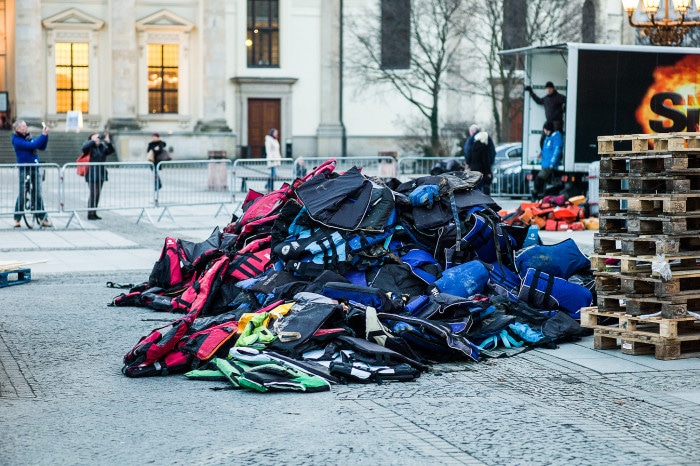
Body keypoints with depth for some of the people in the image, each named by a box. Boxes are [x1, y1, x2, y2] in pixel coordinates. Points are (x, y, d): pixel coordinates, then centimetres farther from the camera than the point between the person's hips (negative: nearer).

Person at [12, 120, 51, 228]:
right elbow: (33, 145, -20)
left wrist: (46, 135, -1)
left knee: (37, 195, 7)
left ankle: (43, 219, 9)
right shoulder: (17, 140, -10)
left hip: (35, 168, 6)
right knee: (22, 195, -3)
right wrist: (43, 135, -16)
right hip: (24, 169, -6)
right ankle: (17, 220, 6)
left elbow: (42, 147, 11)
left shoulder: (29, 137, 11)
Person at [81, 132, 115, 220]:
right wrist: (94, 140, -24)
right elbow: (84, 148, -23)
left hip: (100, 174, 7)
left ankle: (94, 213, 15)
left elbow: (111, 150, 5)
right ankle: (90, 214, -6)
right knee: (93, 194, -10)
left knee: (97, 194, 9)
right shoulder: (90, 146, -2)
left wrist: (108, 141, -8)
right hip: (92, 174, -7)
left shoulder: (102, 147, 15)